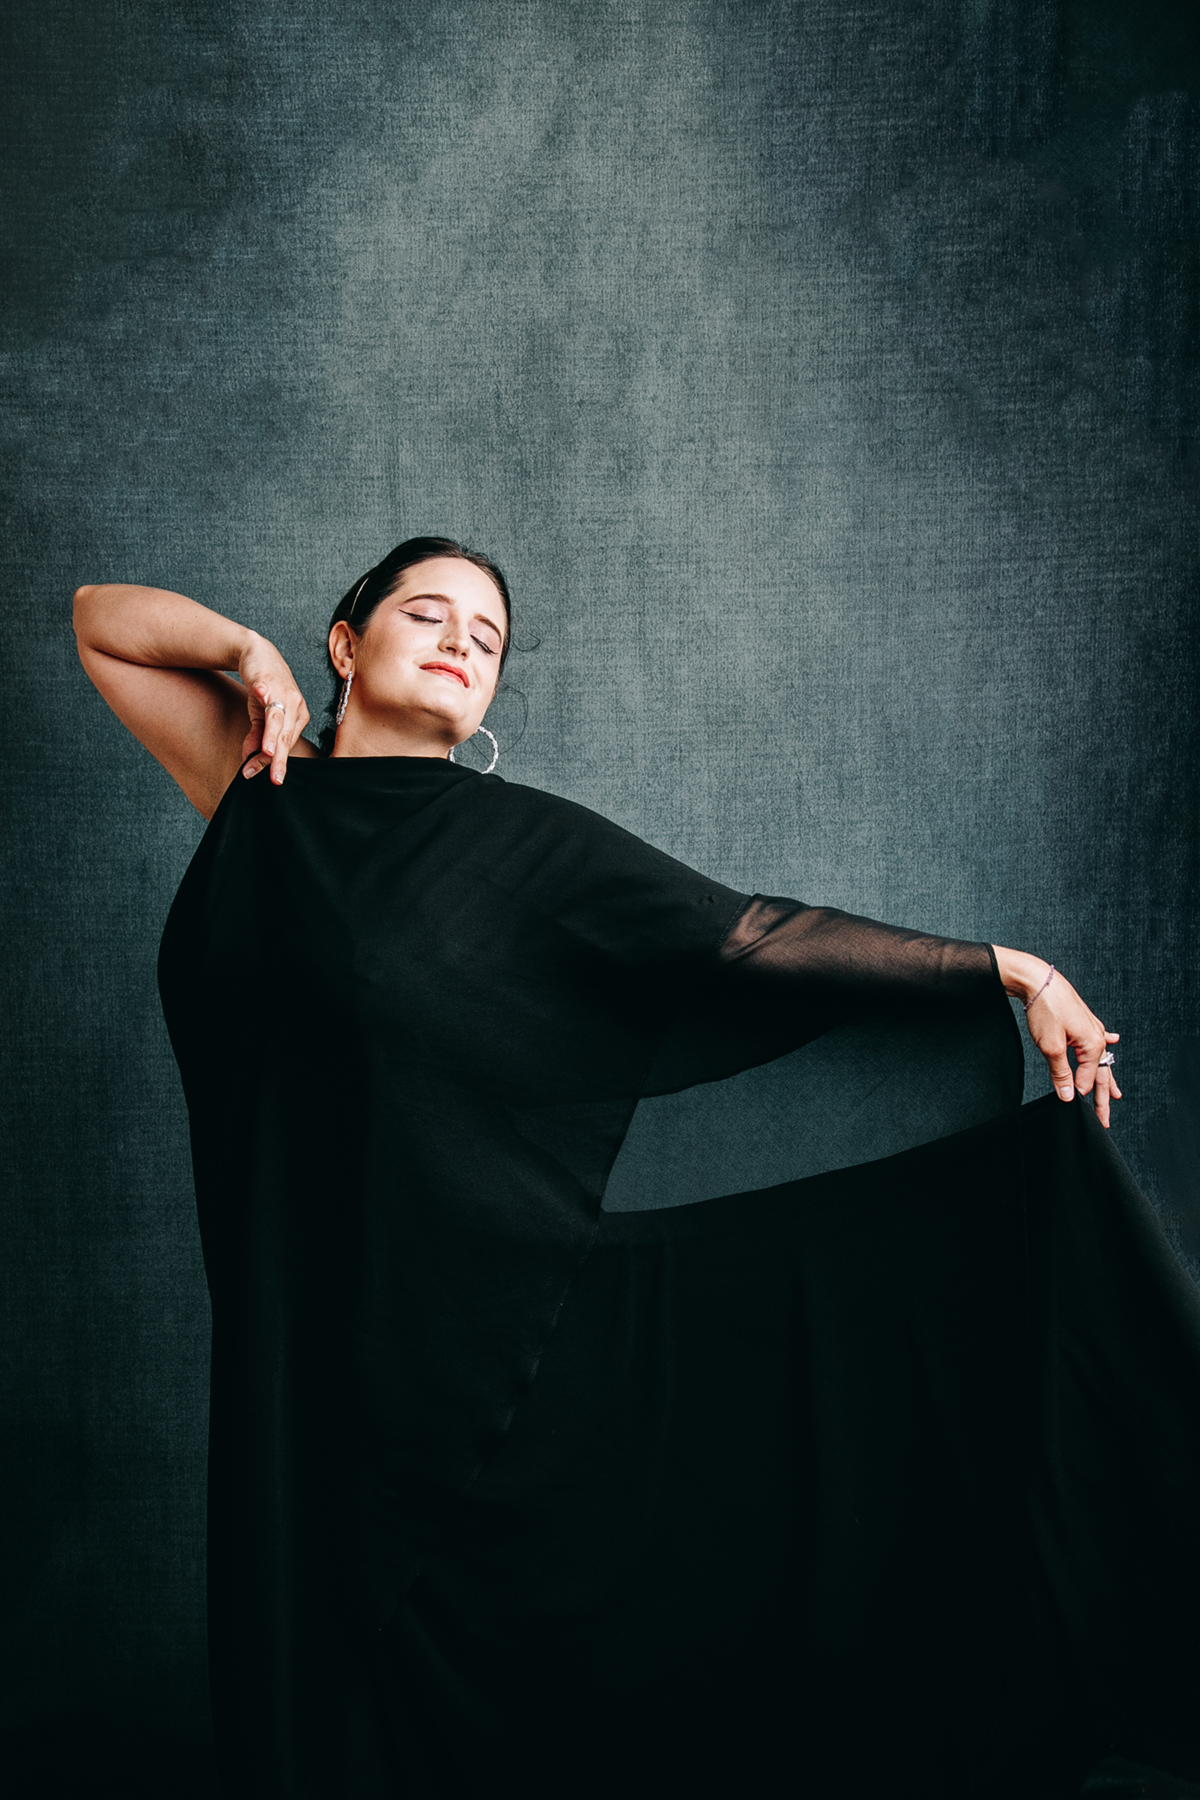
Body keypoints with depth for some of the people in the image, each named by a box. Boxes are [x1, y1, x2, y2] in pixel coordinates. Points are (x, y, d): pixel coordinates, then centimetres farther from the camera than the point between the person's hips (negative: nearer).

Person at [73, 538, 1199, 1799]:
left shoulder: (522, 842, -1)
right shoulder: (266, 797, 7)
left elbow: (751, 935, -6)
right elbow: (103, 620, 16)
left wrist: (1004, 970, -11)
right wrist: (247, 653, -1)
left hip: (479, 1328, -2)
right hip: (301, 1342, 3)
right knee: (315, 1688, 13)